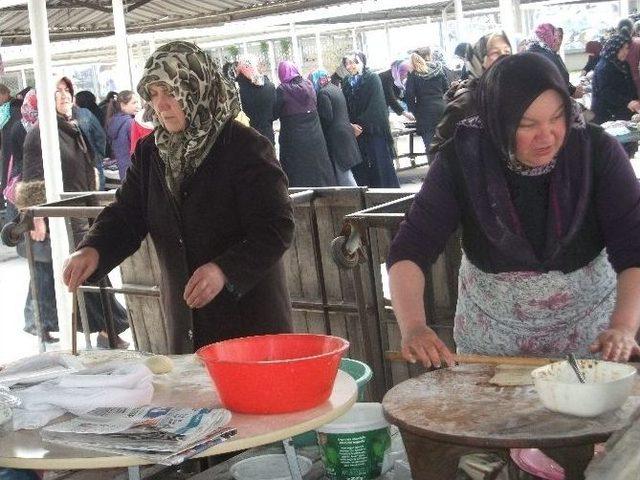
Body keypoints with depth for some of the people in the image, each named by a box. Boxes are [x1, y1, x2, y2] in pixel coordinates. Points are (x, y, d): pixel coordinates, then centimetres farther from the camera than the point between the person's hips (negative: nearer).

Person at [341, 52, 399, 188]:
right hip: (354, 133, 4)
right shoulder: (345, 83, 10)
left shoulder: (372, 79, -2)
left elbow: (375, 106, -9)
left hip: (374, 130, -3)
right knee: (359, 167, 0)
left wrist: (361, 125, -13)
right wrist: (351, 125, -11)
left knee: (379, 164, -2)